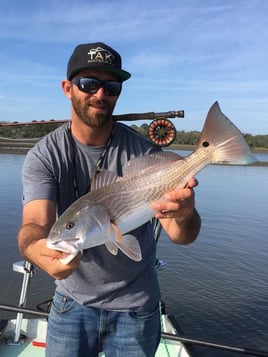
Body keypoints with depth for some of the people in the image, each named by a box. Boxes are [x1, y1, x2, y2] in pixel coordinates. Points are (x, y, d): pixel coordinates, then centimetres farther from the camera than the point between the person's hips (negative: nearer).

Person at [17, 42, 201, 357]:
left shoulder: (143, 151, -14)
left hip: (136, 307, 1)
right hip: (72, 302, 0)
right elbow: (34, 224, -25)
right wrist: (37, 249, -49)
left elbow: (181, 235, -18)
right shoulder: (43, 156, -13)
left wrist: (185, 216, -42)